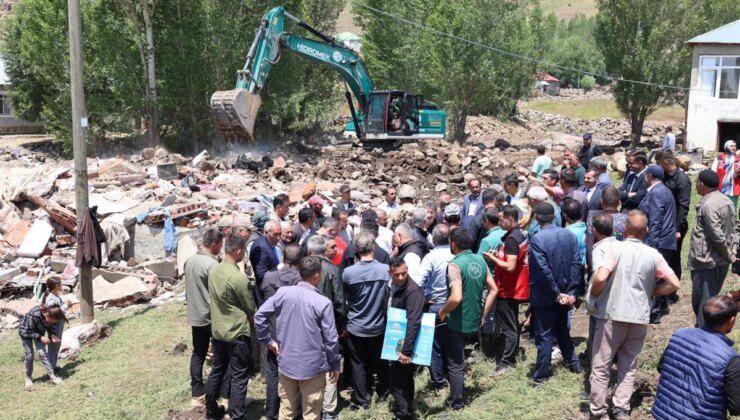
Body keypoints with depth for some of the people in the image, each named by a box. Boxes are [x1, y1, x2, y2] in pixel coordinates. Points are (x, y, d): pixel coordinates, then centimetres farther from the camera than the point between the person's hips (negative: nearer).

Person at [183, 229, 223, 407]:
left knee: (198, 354, 12)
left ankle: (197, 394, 16)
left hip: (194, 315, 7)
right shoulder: (212, 264, -21)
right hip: (212, 316, -7)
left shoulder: (189, 261, 4)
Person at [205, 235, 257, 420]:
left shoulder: (213, 271, 0)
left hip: (217, 330, 8)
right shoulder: (238, 277, -23)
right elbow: (250, 307, -12)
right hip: (237, 333, -8)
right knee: (238, 377, 2)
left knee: (217, 371, 20)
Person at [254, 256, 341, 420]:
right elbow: (331, 338, -12)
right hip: (312, 366, -3)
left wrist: (269, 340, 8)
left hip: (286, 362, 4)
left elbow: (259, 316, -2)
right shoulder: (323, 302, -17)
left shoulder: (283, 292, -7)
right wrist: (335, 364, 1)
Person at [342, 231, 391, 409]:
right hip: (378, 326, 1)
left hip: (356, 327, -1)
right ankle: (383, 391, 40)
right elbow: (390, 297, -2)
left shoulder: (348, 272, -21)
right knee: (380, 361, 22)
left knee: (359, 364, 15)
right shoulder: (386, 270, -19)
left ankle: (362, 399, 26)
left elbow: (345, 297, -2)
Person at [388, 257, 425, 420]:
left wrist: (407, 350, -31)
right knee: (404, 377, 21)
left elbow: (413, 323, -29)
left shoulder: (413, 291, -25)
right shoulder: (392, 286, 1)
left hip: (406, 345, -8)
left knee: (398, 380, -2)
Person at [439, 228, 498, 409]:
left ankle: (457, 402, 20)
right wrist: (483, 315, 10)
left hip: (457, 323, -8)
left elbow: (456, 298, -32)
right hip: (474, 321, 8)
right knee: (459, 359, 27)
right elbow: (493, 290, 5)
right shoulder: (480, 260, 1)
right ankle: (459, 393, 40)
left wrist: (442, 311, -14)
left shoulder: (455, 264, -22)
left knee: (455, 363, 8)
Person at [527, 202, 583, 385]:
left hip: (544, 296, -6)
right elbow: (576, 264, -3)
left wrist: (557, 294, -13)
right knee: (562, 329, 25)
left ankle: (541, 375, 13)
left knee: (544, 336, 4)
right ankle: (574, 363, 34)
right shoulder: (569, 235, -1)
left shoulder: (537, 239, -20)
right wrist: (571, 292, -3)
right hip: (565, 293, 6)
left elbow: (544, 271, -22)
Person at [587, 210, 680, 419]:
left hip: (613, 315, -3)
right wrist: (651, 293, 13)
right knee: (628, 367, 16)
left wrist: (593, 297, -5)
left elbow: (600, 278, -23)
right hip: (640, 318, 4)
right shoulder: (654, 255, 2)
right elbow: (674, 284, 1)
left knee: (601, 367, 7)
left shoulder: (614, 248, -10)